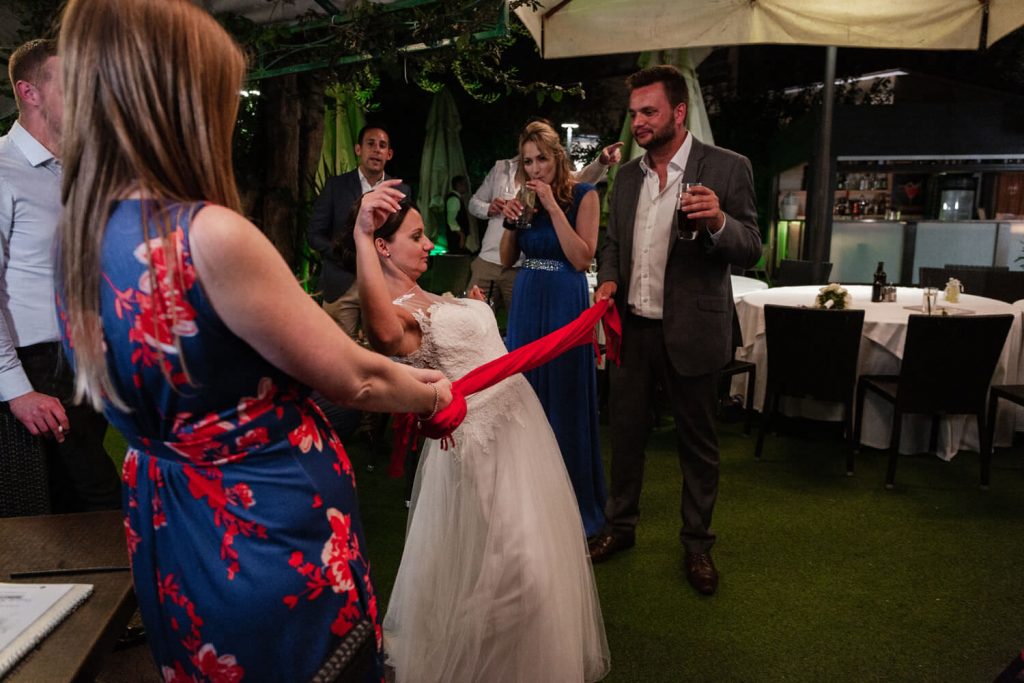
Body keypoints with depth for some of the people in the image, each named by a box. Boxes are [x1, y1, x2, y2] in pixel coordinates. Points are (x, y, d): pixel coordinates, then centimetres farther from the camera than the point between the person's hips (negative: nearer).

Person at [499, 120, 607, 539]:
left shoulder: (583, 194, -6)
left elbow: (582, 259, -15)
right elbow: (507, 260, 10)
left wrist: (553, 206, -17)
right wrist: (512, 222, -7)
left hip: (565, 304, -5)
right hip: (526, 302, 5)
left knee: (564, 399, 3)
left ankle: (572, 501, 20)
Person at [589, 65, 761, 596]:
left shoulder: (727, 169, -7)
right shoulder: (628, 176, 8)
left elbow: (750, 251, -8)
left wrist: (719, 222, -29)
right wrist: (608, 281, -3)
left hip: (690, 330, -4)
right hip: (632, 327, 4)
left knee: (698, 442, 9)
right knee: (625, 431, 14)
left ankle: (697, 544, 28)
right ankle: (620, 526, 33)